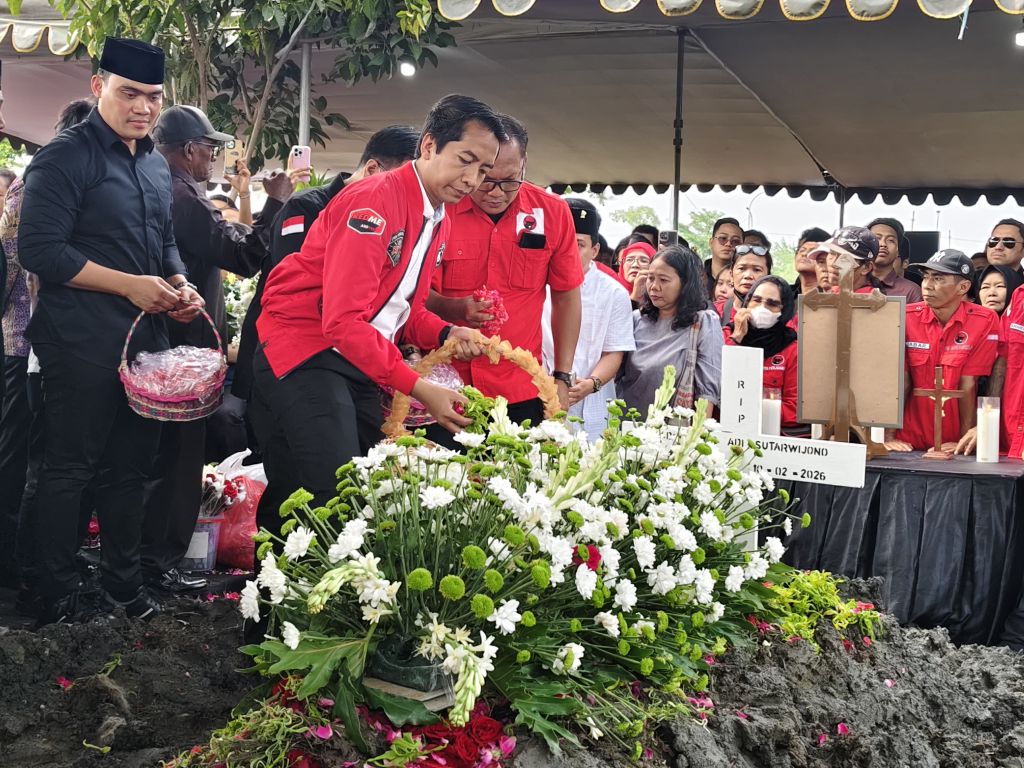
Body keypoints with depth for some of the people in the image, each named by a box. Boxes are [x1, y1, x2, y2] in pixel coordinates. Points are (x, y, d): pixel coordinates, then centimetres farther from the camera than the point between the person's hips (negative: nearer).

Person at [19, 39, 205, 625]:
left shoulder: (156, 166, 17)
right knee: (71, 468, 0)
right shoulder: (66, 157, -8)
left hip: (148, 337, 8)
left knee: (131, 466, 15)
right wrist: (128, 285, -17)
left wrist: (179, 285, 5)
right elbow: (40, 249, -16)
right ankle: (60, 598, 11)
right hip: (85, 345, -7)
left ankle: (125, 582, 28)